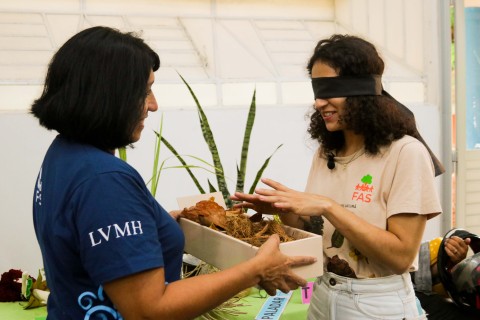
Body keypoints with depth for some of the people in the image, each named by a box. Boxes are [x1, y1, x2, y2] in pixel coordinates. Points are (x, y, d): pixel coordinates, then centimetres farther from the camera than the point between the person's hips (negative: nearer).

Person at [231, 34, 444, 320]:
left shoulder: (406, 152, -17)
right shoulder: (326, 153, 3)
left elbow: (401, 256, -21)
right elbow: (317, 231, 7)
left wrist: (328, 207, -26)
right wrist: (284, 210, -12)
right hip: (323, 297, 6)